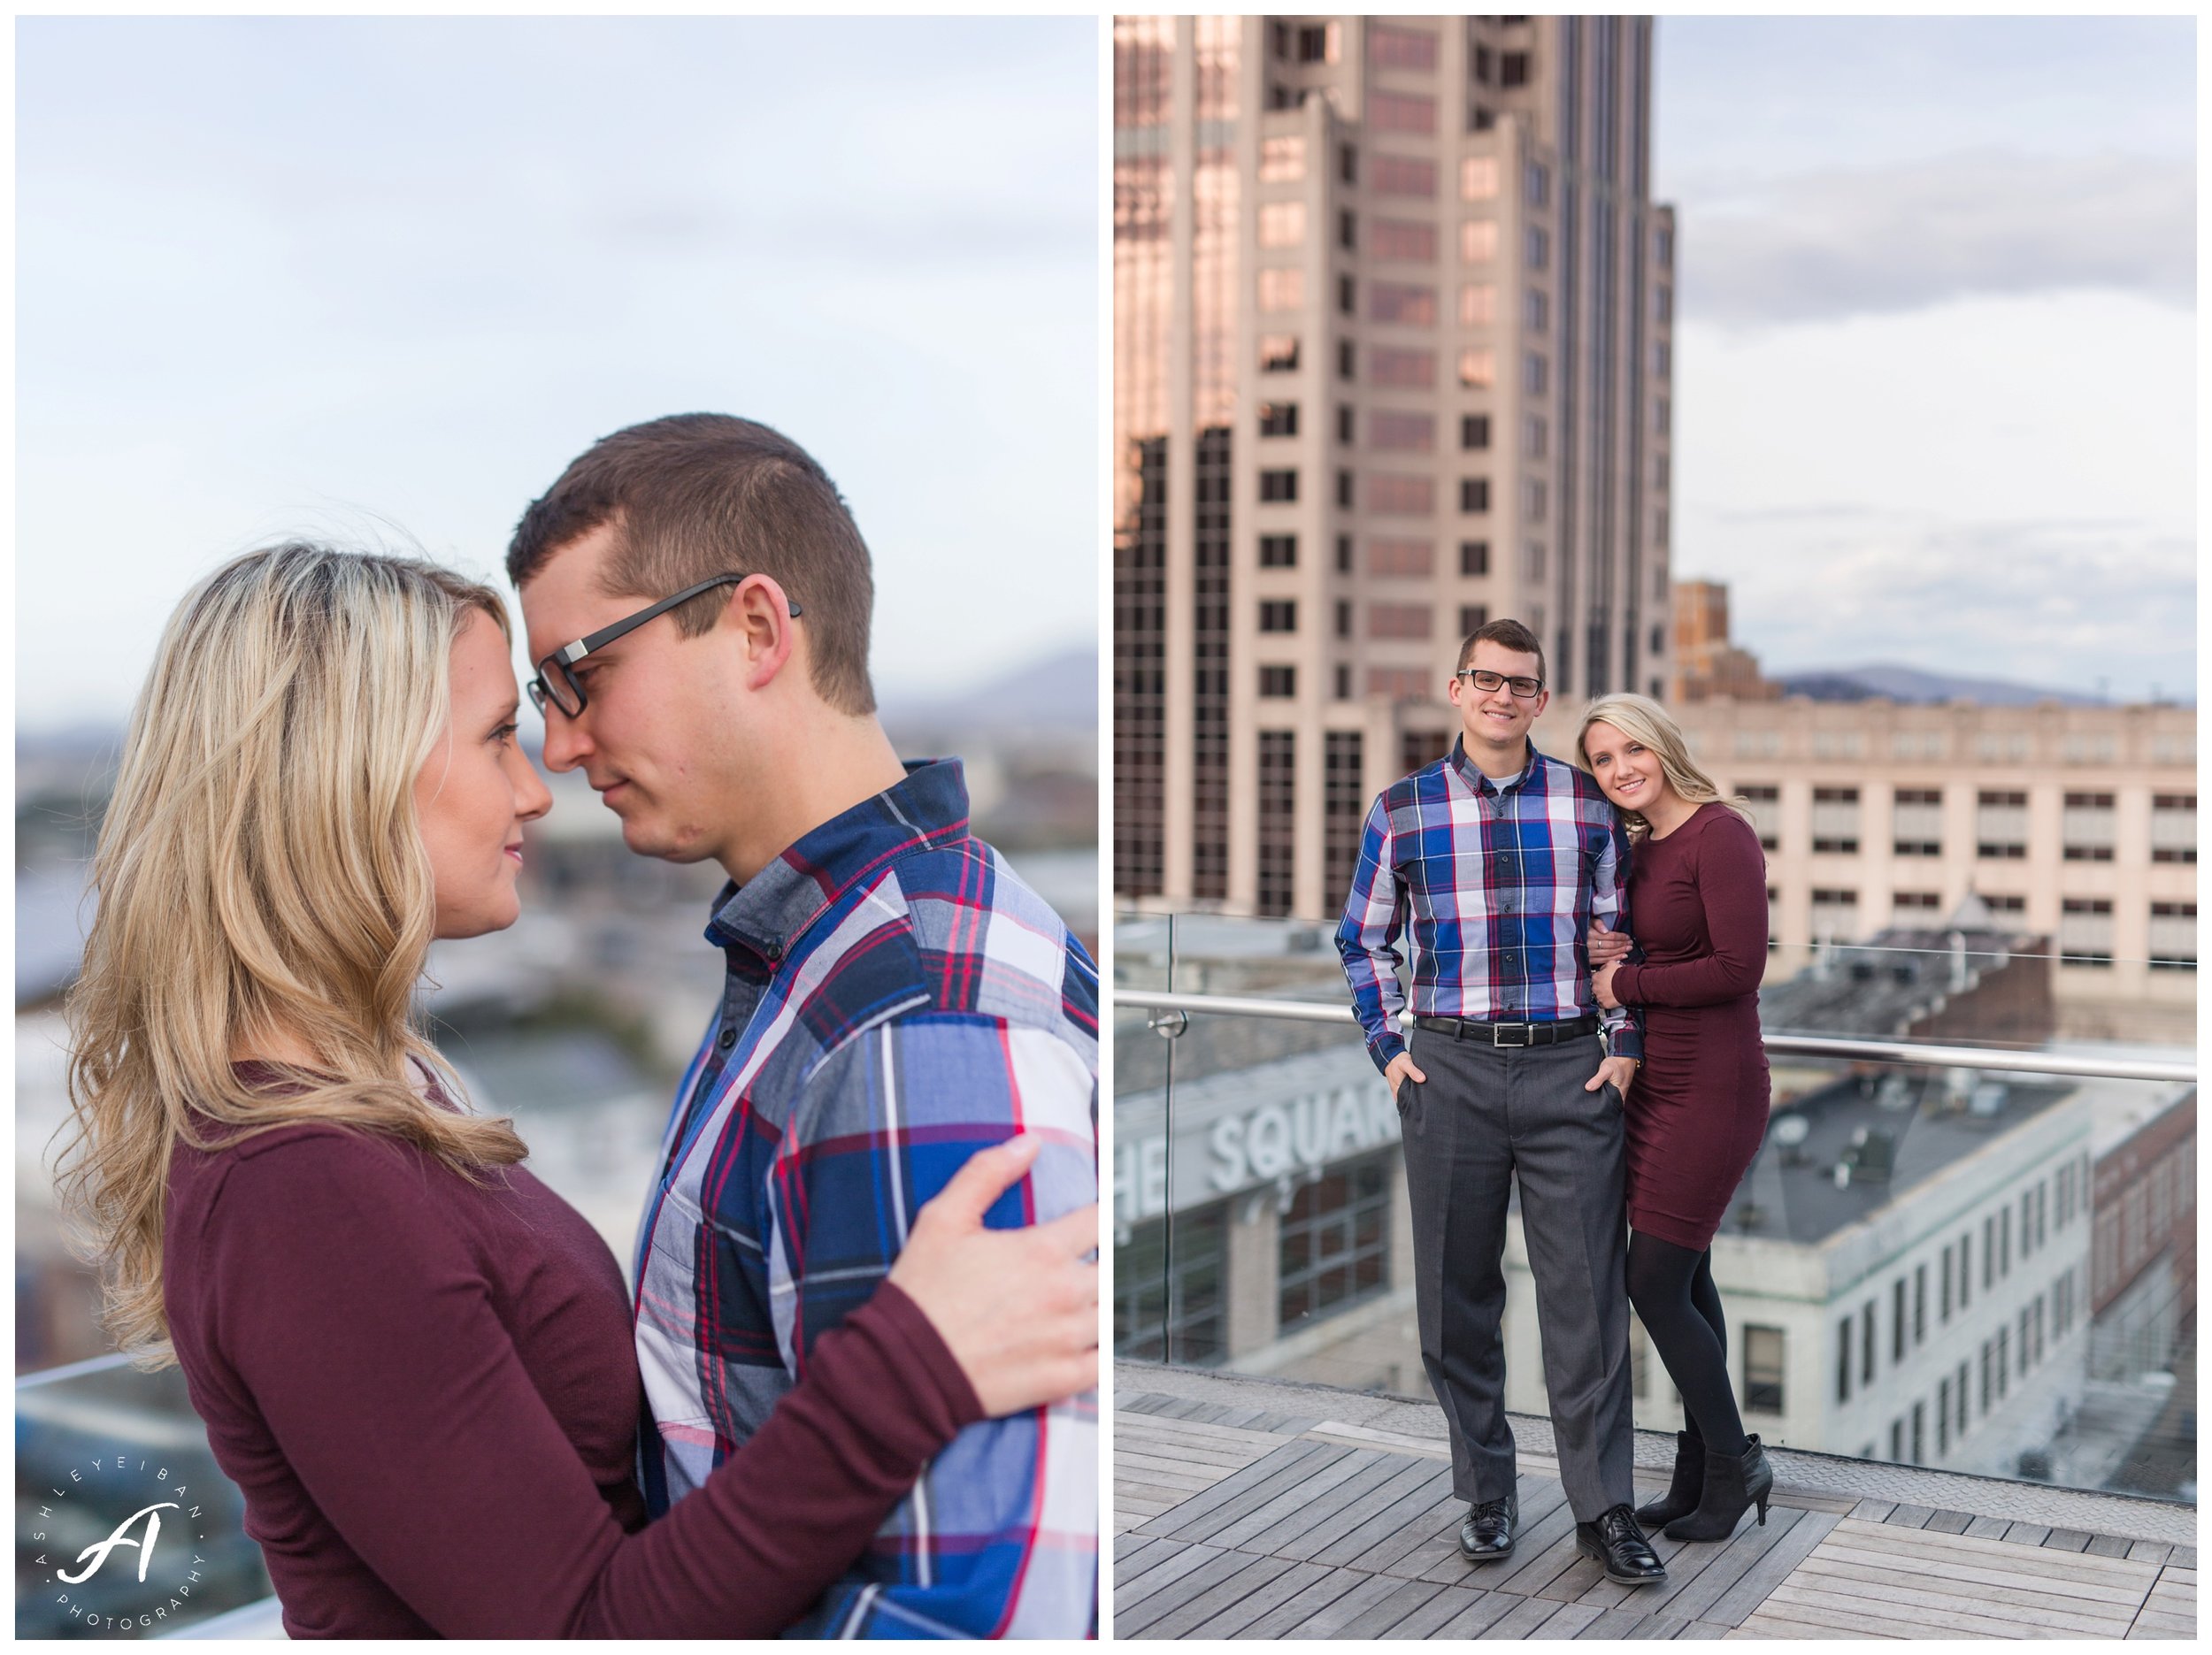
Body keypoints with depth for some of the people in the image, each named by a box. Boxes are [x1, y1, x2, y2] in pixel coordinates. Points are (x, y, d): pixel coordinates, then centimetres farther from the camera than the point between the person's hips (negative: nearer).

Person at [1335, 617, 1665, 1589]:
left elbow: (1620, 934, 12)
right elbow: (1362, 939, 12)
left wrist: (1625, 1046, 3)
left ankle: (1604, 1509, 11)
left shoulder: (1587, 804, 5)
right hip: (1450, 1072, 1)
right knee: (1458, 1296, 8)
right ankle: (1486, 1497, 23)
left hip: (1570, 1071, 0)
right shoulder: (1402, 809, 4)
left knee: (1586, 1296, 1)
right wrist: (1388, 1050, 3)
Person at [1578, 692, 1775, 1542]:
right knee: (1684, 1280, 15)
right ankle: (1699, 1473, 26)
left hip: (1711, 1088, -9)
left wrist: (1626, 983, -13)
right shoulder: (1638, 848, 10)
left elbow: (1738, 968, -22)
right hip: (1652, 1082, 9)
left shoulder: (1721, 834, -15)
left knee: (1655, 1286, -4)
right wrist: (1601, 950, -3)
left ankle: (1733, 1463, 16)